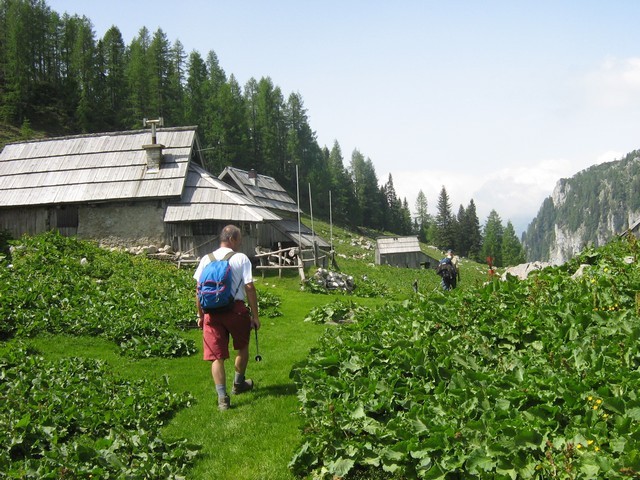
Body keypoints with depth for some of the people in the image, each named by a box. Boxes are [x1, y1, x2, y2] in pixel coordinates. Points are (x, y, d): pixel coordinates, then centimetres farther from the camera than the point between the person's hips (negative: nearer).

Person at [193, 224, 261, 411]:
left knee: (217, 356, 5)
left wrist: (200, 315, 16)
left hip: (212, 311, 2)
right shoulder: (241, 258, -3)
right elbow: (249, 288, -8)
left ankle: (222, 397, 0)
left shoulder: (206, 259, 7)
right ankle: (238, 384, 38)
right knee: (242, 347, 23)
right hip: (236, 309, -2)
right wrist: (255, 315, -2)